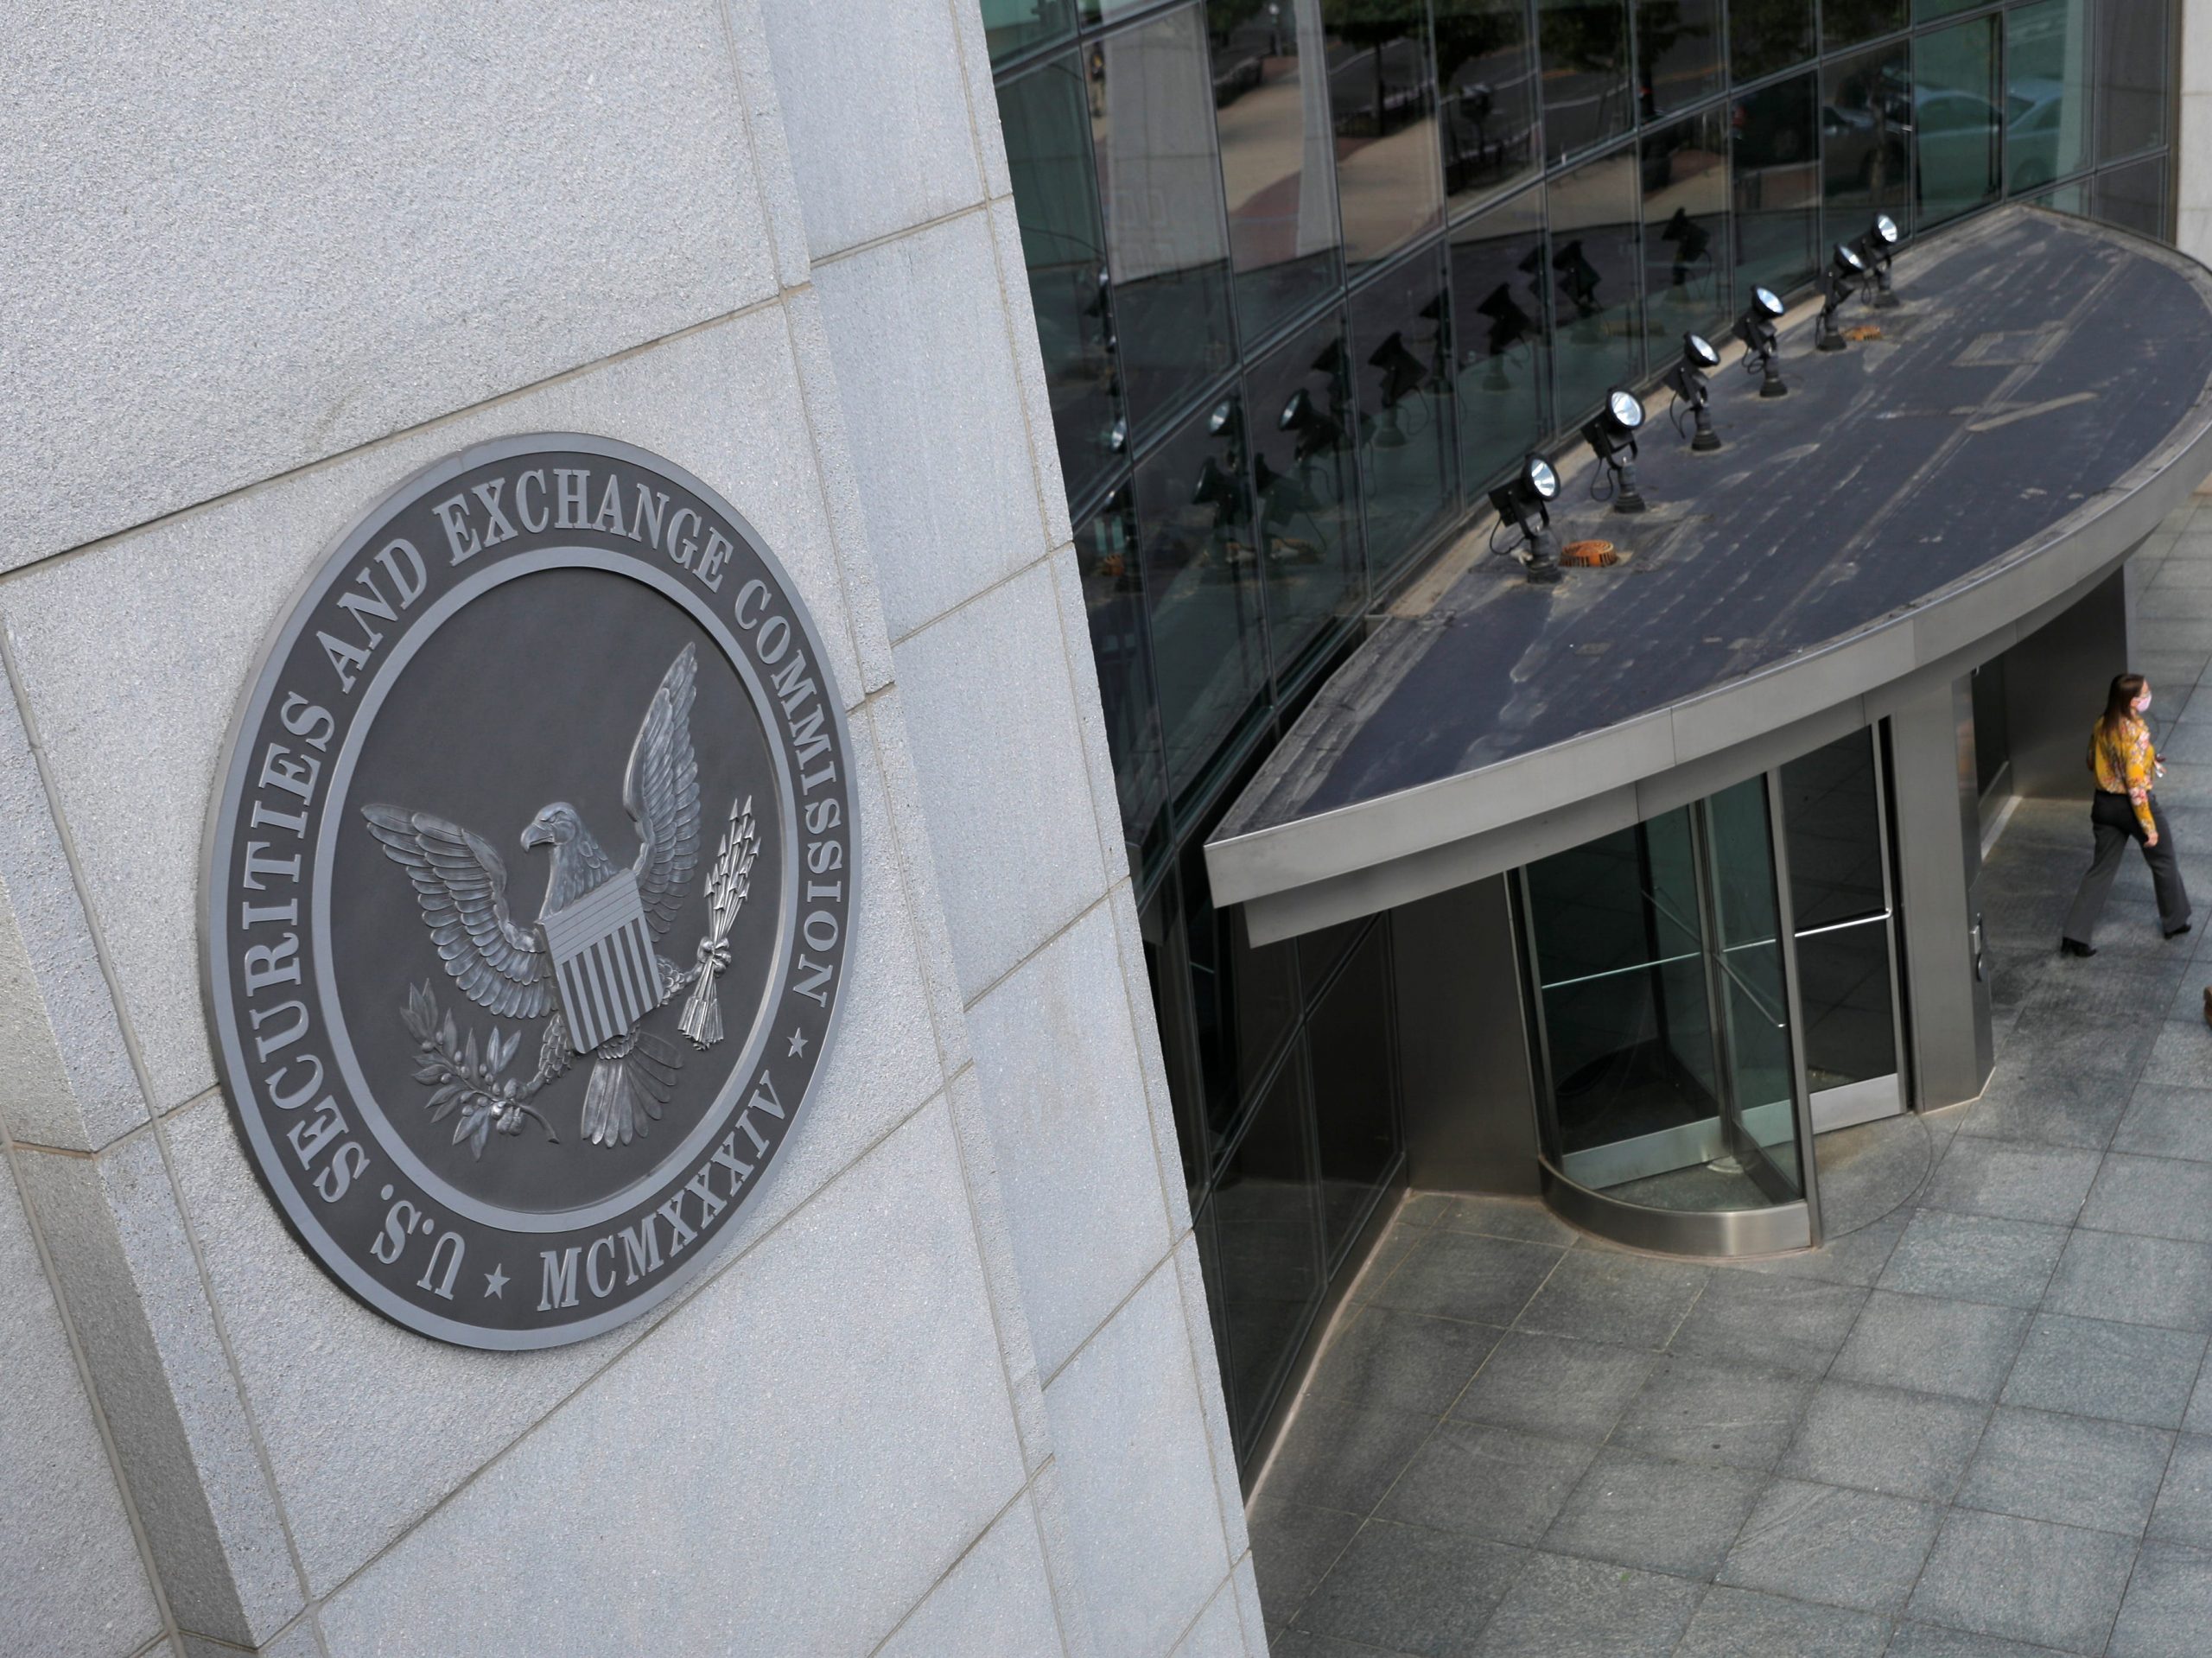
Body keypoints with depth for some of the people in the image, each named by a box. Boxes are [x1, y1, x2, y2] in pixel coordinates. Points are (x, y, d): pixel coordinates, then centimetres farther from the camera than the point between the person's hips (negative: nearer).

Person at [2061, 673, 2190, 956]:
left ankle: (2074, 935, 4)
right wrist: (2149, 827, -19)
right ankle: (2175, 922, 36)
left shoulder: (2102, 727, -1)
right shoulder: (2136, 733, -24)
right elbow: (2136, 784, -25)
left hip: (2105, 805, 6)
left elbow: (2092, 763, 13)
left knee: (2101, 869, 12)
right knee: (2164, 862, 19)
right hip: (2133, 805, -6)